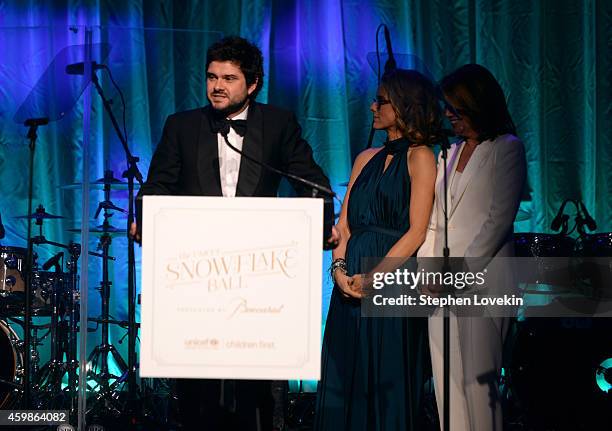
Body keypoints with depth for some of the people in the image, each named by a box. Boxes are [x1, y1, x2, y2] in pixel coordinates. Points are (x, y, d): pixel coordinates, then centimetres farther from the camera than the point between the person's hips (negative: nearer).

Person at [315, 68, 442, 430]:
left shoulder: (420, 157, -3)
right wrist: (339, 268, -5)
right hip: (351, 285, 6)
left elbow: (416, 232, -11)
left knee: (389, 383, -3)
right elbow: (344, 224, 14)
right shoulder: (366, 159, 17)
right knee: (344, 382, 5)